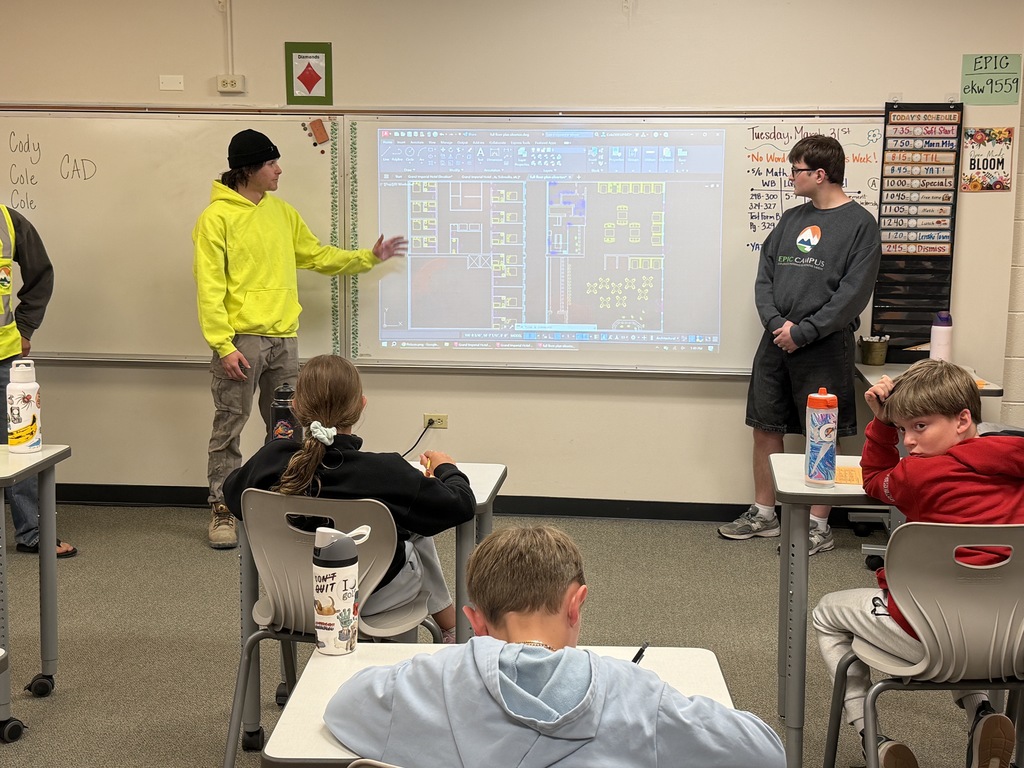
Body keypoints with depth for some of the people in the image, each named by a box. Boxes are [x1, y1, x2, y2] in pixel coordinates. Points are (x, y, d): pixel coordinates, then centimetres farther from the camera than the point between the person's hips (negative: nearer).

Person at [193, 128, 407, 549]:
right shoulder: (216, 218, -7)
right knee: (229, 425, 1)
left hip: (284, 338, 6)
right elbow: (209, 288, -11)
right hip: (242, 339, -6)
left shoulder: (282, 212, 14)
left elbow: (318, 256, 23)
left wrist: (369, 257, 19)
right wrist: (223, 347, -17)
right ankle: (221, 510, 10)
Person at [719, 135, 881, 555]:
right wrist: (777, 323, -7)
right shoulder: (791, 219, 13)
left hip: (824, 347, -6)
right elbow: (764, 278, 10)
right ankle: (763, 514, 23)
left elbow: (853, 294, -12)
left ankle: (818, 527, 10)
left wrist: (803, 332, -16)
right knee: (765, 426, 9)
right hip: (777, 342, 6)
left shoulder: (860, 225, -5)